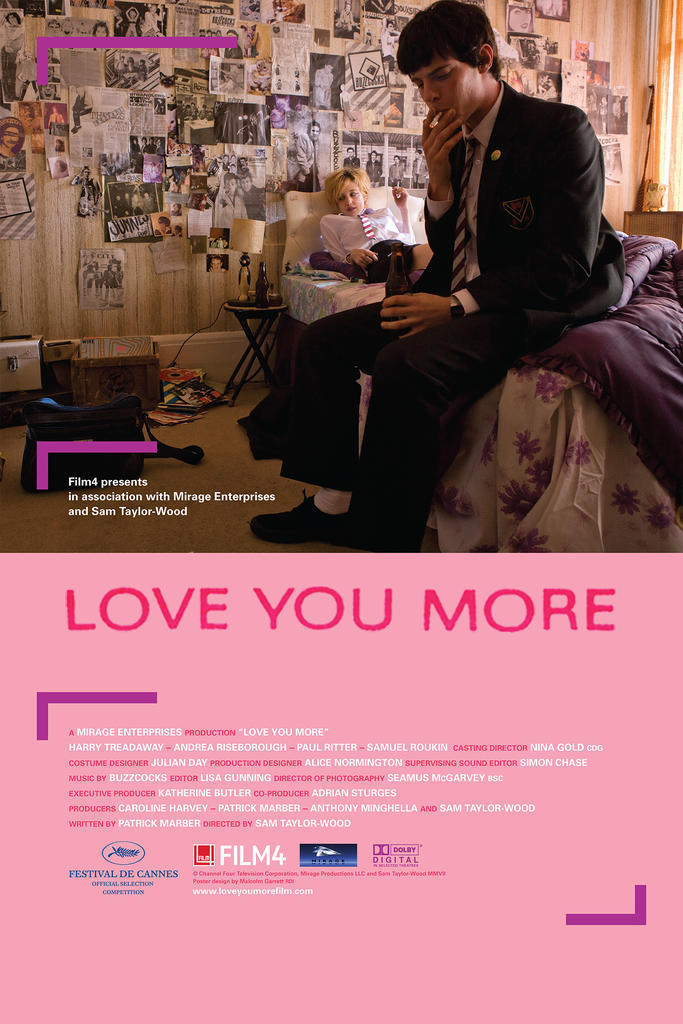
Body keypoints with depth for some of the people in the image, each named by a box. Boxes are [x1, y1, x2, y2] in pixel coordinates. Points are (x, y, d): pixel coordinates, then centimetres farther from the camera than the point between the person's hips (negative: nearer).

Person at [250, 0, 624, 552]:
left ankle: (385, 536, -20)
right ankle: (333, 502, 4)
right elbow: (449, 253, 15)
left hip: (542, 303, -8)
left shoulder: (562, 129, -12)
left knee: (404, 364, -33)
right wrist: (439, 181, -4)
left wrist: (455, 305, -22)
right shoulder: (456, 141, 10)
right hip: (464, 296, 8)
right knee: (324, 339, 0)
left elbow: (567, 268, -19)